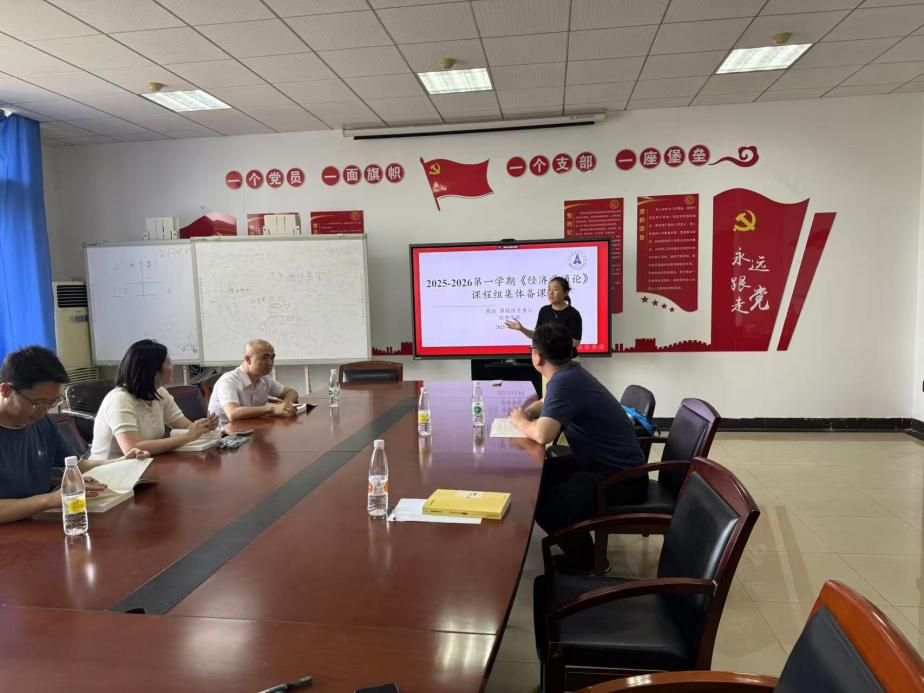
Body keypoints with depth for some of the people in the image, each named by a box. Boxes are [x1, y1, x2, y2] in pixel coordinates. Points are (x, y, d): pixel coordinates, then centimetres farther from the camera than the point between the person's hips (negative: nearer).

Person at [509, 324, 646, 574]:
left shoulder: (564, 381, -24)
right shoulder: (570, 373, 7)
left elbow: (543, 435, -35)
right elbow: (545, 404, 25)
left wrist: (520, 422, -12)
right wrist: (523, 414, 2)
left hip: (621, 477, -10)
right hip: (605, 462, 10)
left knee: (545, 506, -22)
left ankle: (586, 562, 4)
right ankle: (576, 546, 24)